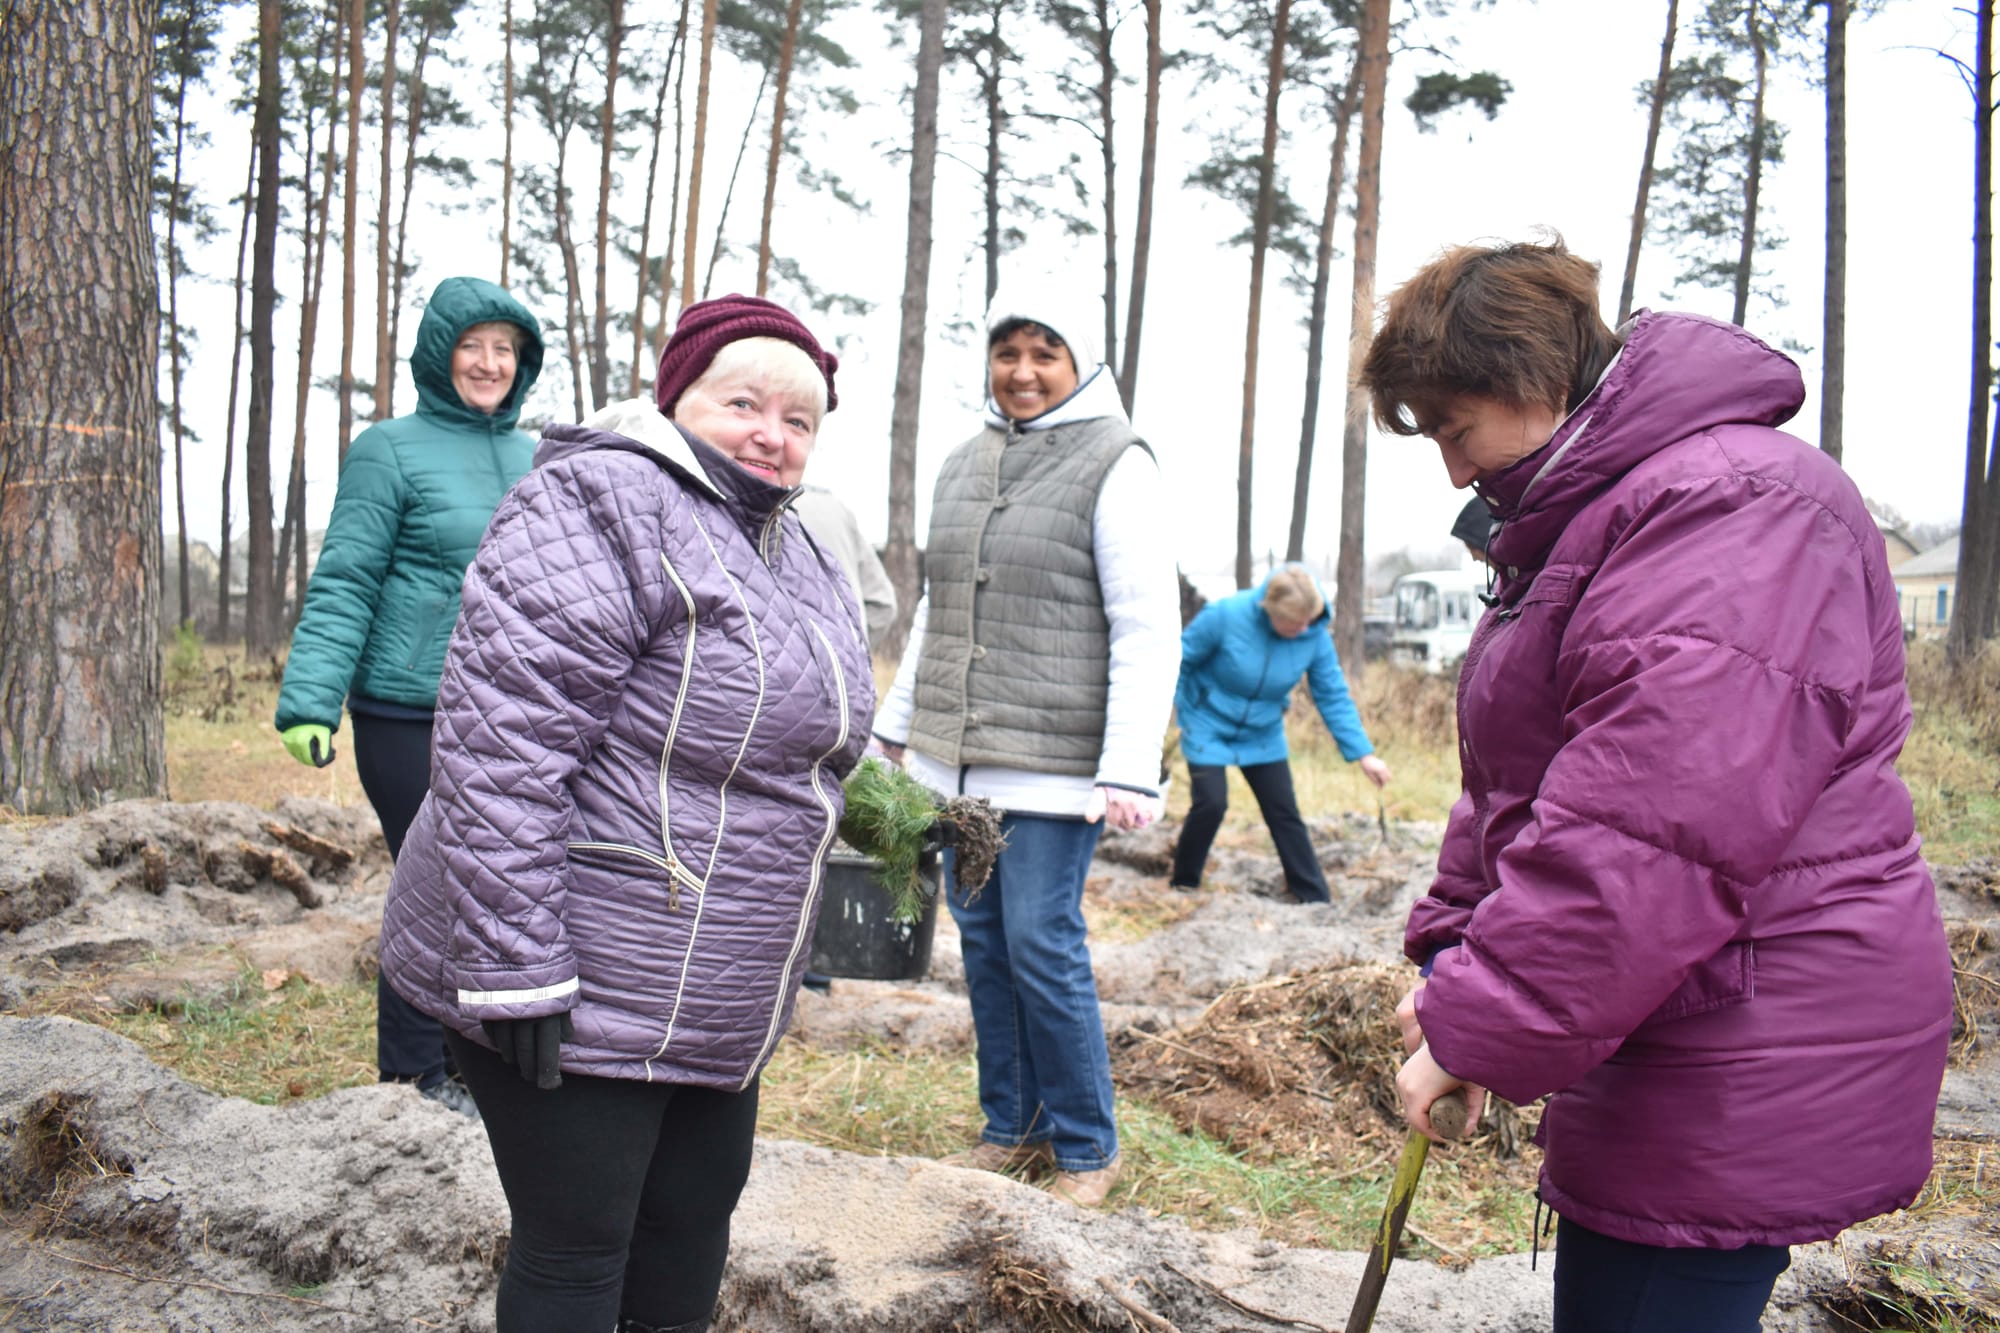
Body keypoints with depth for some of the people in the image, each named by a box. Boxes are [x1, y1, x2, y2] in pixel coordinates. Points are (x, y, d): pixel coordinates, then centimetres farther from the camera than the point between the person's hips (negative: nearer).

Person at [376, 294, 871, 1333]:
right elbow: (500, 750, -23)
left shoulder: (793, 556, 13)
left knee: (698, 1210, 18)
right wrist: (518, 972, -25)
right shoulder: (599, 506, -16)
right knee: (578, 1247, 3)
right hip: (579, 988, -8)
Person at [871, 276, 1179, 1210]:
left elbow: (1148, 628, -11)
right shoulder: (963, 465, 14)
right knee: (981, 940, 11)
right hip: (957, 757, 7)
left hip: (1053, 764, -6)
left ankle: (1086, 1148, 11)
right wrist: (895, 724, 22)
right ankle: (1012, 1127, 25)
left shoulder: (1114, 463, -6)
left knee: (1042, 945, -6)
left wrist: (1130, 770, -18)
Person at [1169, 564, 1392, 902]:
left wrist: (1363, 754, -13)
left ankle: (1316, 900, 12)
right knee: (1210, 803, -15)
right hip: (1208, 728, -3)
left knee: (1285, 813, 4)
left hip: (1263, 737, 3)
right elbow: (1181, 658, -13)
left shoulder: (1315, 635, -17)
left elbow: (1333, 697, -9)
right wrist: (1176, 706, -4)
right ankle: (1182, 885, 7)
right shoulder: (1225, 615, -28)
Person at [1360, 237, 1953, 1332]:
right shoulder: (1580, 517, 16)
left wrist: (1480, 1027, -23)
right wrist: (1453, 957, 10)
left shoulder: (1733, 504, -20)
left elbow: (1651, 835, -29)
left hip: (1738, 1070, -10)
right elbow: (1515, 780, 21)